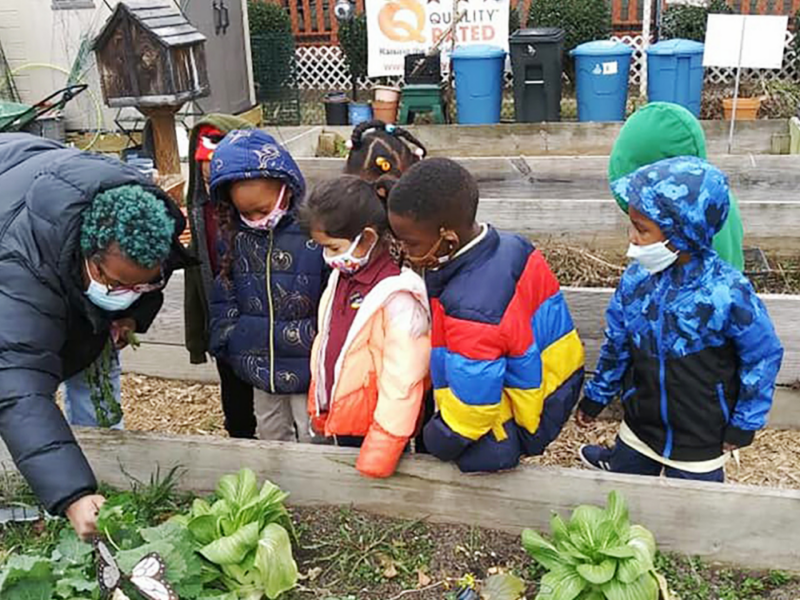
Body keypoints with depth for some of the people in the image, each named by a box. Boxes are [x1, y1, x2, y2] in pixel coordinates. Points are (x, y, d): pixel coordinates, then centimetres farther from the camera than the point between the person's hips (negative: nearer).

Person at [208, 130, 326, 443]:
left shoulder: (315, 233, -18)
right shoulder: (234, 237, -3)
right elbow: (223, 298, 7)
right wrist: (227, 340, 0)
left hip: (307, 366, -5)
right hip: (260, 368, 5)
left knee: (312, 438, 12)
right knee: (270, 434, 24)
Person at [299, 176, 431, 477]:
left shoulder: (398, 297, -24)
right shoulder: (342, 276, 2)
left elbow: (401, 381, -24)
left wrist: (379, 454, -21)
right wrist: (319, 406, 19)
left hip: (372, 429, -8)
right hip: (340, 419, 8)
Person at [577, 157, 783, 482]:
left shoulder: (728, 293, -26)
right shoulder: (636, 279, -12)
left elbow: (763, 356, -12)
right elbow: (617, 345, 2)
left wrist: (744, 424, -6)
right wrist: (596, 396, 12)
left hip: (700, 441, -4)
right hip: (639, 426, 4)